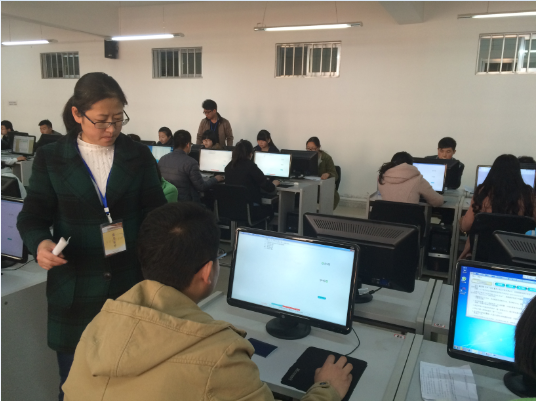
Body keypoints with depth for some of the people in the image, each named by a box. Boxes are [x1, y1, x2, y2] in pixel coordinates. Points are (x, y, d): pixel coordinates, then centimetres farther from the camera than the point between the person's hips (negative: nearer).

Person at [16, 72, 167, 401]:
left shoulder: (139, 156, 2)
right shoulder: (51, 158, 0)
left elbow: (156, 212, 2)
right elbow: (33, 216, 1)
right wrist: (40, 243, -20)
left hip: (132, 284, 1)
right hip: (76, 289, 0)